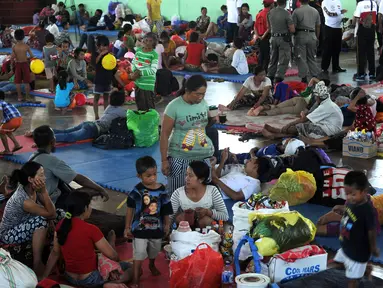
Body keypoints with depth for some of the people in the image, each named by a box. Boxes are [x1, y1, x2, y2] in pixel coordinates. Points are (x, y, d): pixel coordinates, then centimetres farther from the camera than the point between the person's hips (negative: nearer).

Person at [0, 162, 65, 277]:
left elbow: (51, 210, -9)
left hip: (24, 226, 9)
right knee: (41, 221, -36)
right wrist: (44, 192, -34)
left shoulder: (31, 188, -12)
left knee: (60, 213, -3)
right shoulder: (23, 200, -35)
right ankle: (37, 265, -27)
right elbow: (51, 213, -27)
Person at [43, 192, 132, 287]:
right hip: (89, 280, -6)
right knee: (128, 267, 11)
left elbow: (55, 253, 3)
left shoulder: (61, 225, -6)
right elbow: (113, 256, -14)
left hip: (69, 278, 6)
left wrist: (44, 277, 12)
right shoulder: (91, 230, -23)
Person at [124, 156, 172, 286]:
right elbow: (130, 209, -8)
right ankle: (136, 277, 7)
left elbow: (166, 210, 2)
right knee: (139, 252, -4)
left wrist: (167, 225, 10)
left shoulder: (162, 190, -10)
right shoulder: (137, 190, -17)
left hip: (156, 227, 4)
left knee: (154, 251, 24)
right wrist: (127, 227, -5)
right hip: (140, 228, -4)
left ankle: (152, 265, 53)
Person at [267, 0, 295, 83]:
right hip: (284, 39, -6)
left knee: (273, 59, 17)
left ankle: (270, 77, 21)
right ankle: (278, 78, -6)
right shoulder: (286, 13, -16)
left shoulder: (270, 12, 1)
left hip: (273, 38, 6)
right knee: (283, 60, 0)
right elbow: (292, 29, -15)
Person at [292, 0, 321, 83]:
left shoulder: (296, 11, -9)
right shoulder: (315, 11, 6)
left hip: (300, 35, -4)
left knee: (301, 58, 1)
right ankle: (315, 76, 13)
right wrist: (317, 38, 21)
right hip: (312, 35, 4)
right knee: (312, 58, 14)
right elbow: (318, 26, 11)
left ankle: (304, 78, 0)